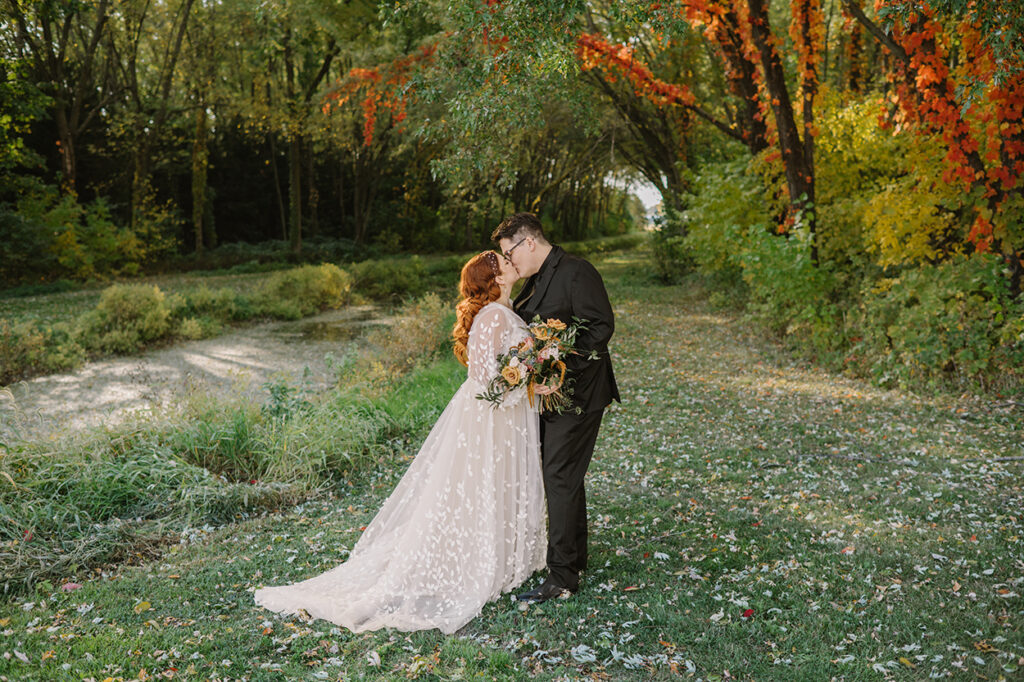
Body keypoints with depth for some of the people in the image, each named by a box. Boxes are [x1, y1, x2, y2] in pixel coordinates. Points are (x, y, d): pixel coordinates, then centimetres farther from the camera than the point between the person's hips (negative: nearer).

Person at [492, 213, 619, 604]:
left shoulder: (576, 273, -13)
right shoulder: (536, 280, 15)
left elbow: (601, 327, -19)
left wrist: (562, 371, -25)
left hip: (576, 393, -9)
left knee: (560, 479, -8)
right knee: (563, 477, 17)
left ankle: (562, 577, 0)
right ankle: (575, 557, 32)